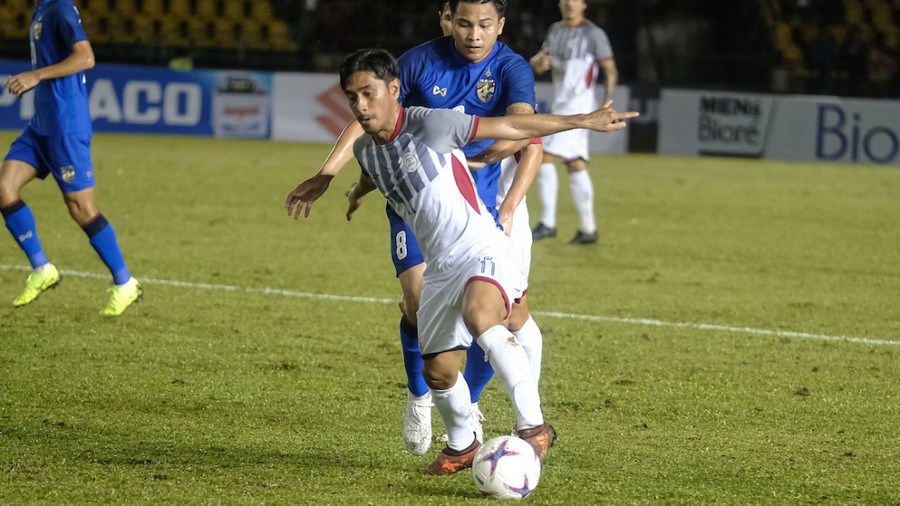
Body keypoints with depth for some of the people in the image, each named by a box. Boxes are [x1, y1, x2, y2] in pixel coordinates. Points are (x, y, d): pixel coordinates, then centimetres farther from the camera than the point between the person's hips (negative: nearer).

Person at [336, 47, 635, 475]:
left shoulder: (430, 125, -16)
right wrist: (360, 191, 55)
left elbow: (511, 127, -9)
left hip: (484, 251, -7)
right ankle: (461, 445, 38)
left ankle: (533, 427, -38)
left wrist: (583, 120, -7)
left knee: (478, 316, -37)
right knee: (438, 372, 9)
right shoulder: (365, 149, 5)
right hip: (440, 266, 7)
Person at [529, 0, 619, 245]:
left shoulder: (593, 34, -8)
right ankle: (588, 229, 11)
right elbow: (537, 65, 12)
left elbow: (611, 71, -5)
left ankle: (548, 223, -14)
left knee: (545, 156, -16)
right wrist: (539, 62, -13)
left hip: (578, 104, -8)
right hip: (561, 106, 8)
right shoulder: (555, 30, 13)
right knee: (576, 166, 8)